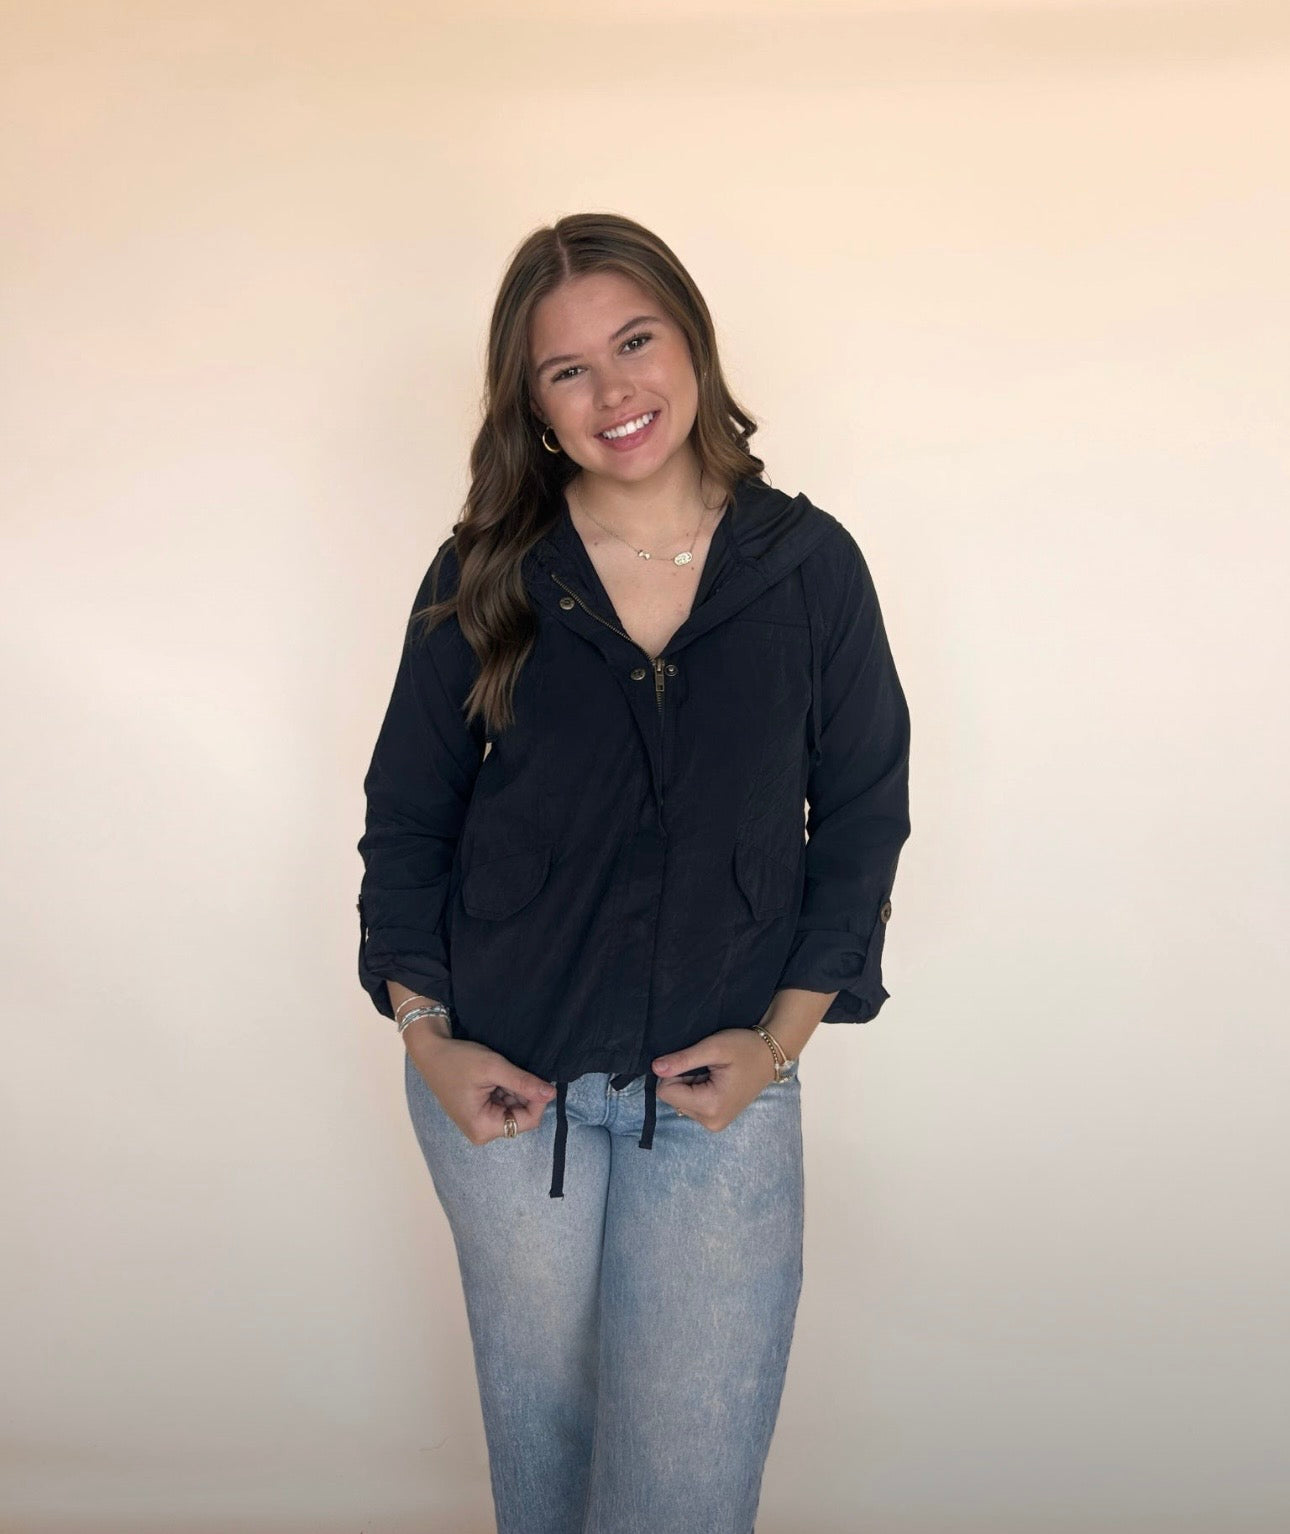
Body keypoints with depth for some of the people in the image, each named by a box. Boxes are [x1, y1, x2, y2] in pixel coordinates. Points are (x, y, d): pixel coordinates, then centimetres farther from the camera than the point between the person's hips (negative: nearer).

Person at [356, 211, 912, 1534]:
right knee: (538, 1419, 20)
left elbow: (862, 816, 1)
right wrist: (426, 1037, -4)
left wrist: (782, 1036, -5)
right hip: (502, 1077, 1)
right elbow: (405, 817, 3)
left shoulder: (810, 567, -6)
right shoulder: (483, 577, -5)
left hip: (721, 1082, 0)